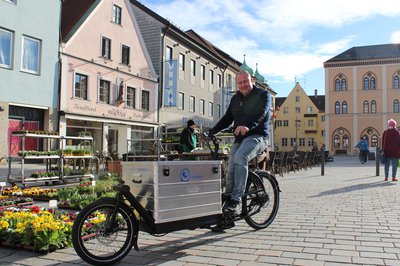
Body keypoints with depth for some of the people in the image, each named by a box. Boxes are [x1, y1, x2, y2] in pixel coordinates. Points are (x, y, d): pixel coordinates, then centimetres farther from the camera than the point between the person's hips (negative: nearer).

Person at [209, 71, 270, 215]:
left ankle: (236, 200, -34)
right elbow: (227, 118, 16)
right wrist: (212, 131, 0)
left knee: (240, 157, -33)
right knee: (231, 170, -8)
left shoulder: (263, 94, 1)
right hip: (239, 138, 7)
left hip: (257, 136, -6)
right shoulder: (235, 98, 20)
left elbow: (261, 114, -18)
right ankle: (228, 200, 1)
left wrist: (248, 126, -38)